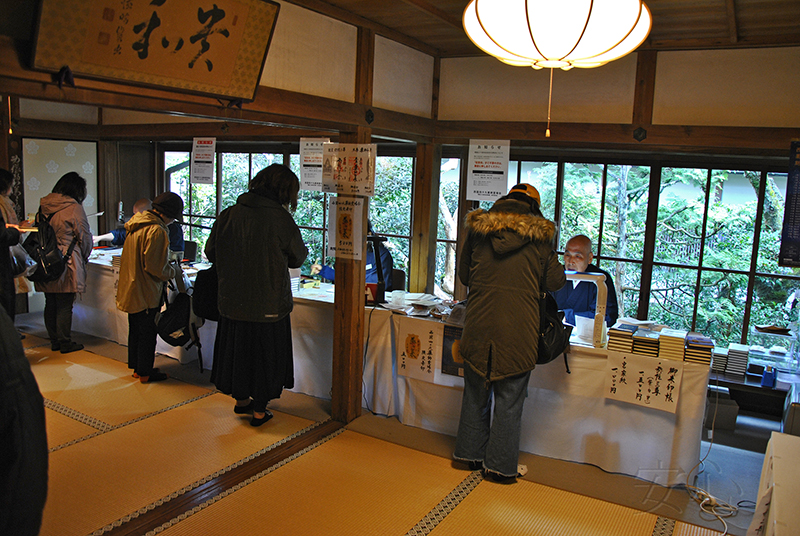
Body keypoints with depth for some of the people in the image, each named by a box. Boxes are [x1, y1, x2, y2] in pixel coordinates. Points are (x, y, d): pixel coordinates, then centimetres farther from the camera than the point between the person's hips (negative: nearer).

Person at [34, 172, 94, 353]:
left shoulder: (43, 205, 8)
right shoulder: (74, 208, -11)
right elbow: (85, 236, -6)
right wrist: (84, 257, 11)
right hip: (66, 262, -7)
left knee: (50, 303, 14)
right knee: (65, 305, 1)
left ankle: (54, 340, 24)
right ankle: (65, 343, 8)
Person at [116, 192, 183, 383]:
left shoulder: (135, 225, 8)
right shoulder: (156, 231, -23)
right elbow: (155, 267, -25)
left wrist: (167, 265, 12)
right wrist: (173, 270, -7)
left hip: (131, 288, 9)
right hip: (146, 293, -9)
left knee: (136, 330, 20)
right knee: (147, 333, 4)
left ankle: (136, 367, 33)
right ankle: (145, 372, 15)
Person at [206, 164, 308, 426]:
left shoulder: (228, 214, -4)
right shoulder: (281, 219, -16)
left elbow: (211, 252, 7)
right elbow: (298, 258, -3)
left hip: (232, 301, 4)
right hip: (268, 304, -4)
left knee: (236, 348, 20)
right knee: (265, 353, 12)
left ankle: (241, 400, 38)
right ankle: (259, 410, 24)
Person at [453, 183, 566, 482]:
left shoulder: (478, 229, 4)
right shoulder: (539, 236, -1)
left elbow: (464, 276, 11)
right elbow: (555, 282, 5)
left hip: (479, 324, 3)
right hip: (519, 329, -2)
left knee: (476, 394, 17)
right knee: (509, 399, 10)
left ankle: (470, 453, 31)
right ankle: (501, 466, 21)